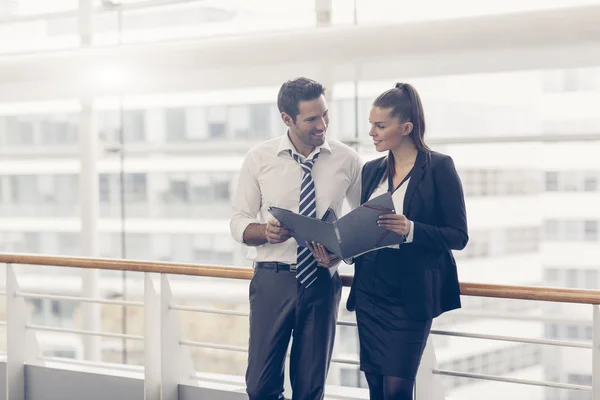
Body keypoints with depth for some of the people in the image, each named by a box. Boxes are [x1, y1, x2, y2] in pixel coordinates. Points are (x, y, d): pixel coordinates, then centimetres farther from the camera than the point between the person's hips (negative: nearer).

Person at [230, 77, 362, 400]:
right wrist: (266, 232, -21)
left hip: (322, 283, 1)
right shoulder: (259, 159, -2)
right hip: (272, 279, -1)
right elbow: (239, 222, 2)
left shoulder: (347, 160, -1)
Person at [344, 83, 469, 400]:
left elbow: (458, 236, -9)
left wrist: (411, 230, -24)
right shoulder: (371, 170, 11)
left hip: (410, 296, -6)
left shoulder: (438, 168, -6)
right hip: (369, 291, 6)